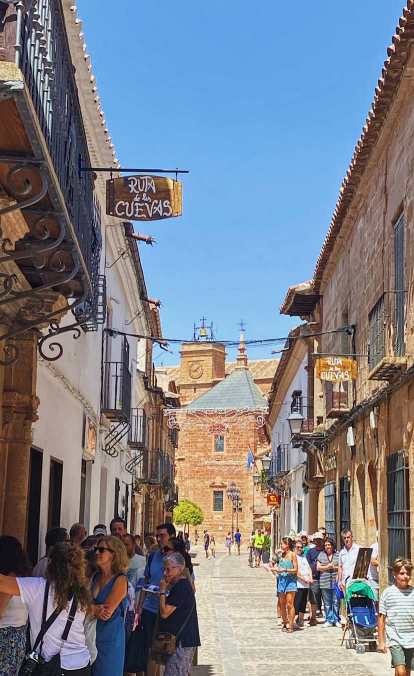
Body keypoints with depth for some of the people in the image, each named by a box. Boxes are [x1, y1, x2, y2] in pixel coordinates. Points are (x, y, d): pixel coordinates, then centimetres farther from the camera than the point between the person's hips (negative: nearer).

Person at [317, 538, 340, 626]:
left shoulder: (338, 555, 8)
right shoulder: (321, 555, 12)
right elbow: (318, 567, 6)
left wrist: (334, 567, -8)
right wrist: (327, 567, -6)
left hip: (336, 582, -1)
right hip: (325, 582, 1)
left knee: (336, 602, -2)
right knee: (327, 602, 3)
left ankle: (336, 620, 7)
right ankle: (328, 620, 9)